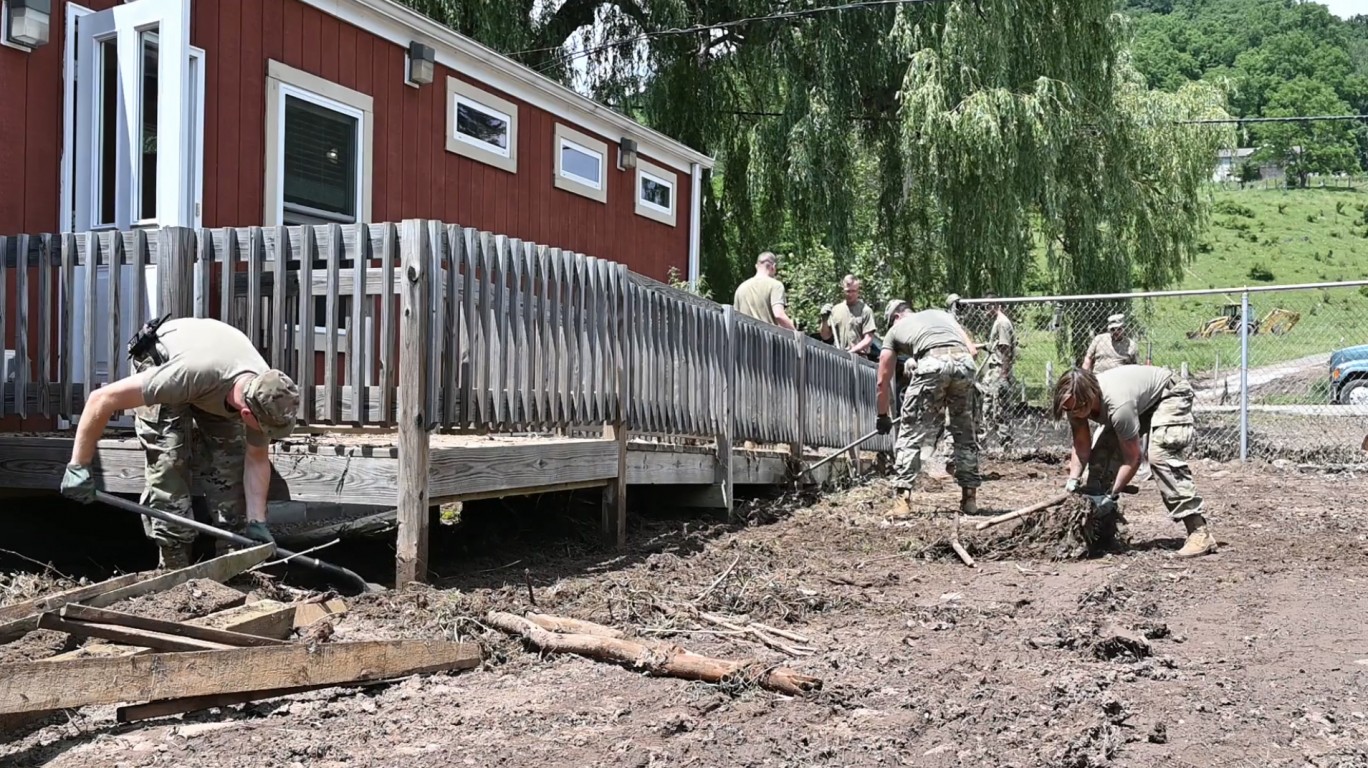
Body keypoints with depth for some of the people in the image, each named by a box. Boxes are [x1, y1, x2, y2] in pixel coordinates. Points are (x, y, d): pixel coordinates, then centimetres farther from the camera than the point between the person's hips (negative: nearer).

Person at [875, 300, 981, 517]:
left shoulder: (895, 330, 29)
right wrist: (957, 381, 34)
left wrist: (883, 416, 41)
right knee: (965, 434, 20)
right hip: (964, 361, 3)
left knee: (910, 433, 8)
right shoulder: (940, 313, 37)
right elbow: (971, 349, 25)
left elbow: (883, 381, 30)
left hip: (932, 363, -3)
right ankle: (970, 497, 22)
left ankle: (903, 498, 1)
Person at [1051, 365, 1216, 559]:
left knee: (1160, 455, -28)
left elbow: (1132, 459, -33)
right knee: (1102, 454, -3)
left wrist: (1111, 496, -31)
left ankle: (1199, 531, -28)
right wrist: (1073, 479, -24)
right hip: (1141, 403, 8)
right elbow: (1082, 446, -11)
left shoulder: (1118, 405, -42)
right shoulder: (1076, 402, -21)